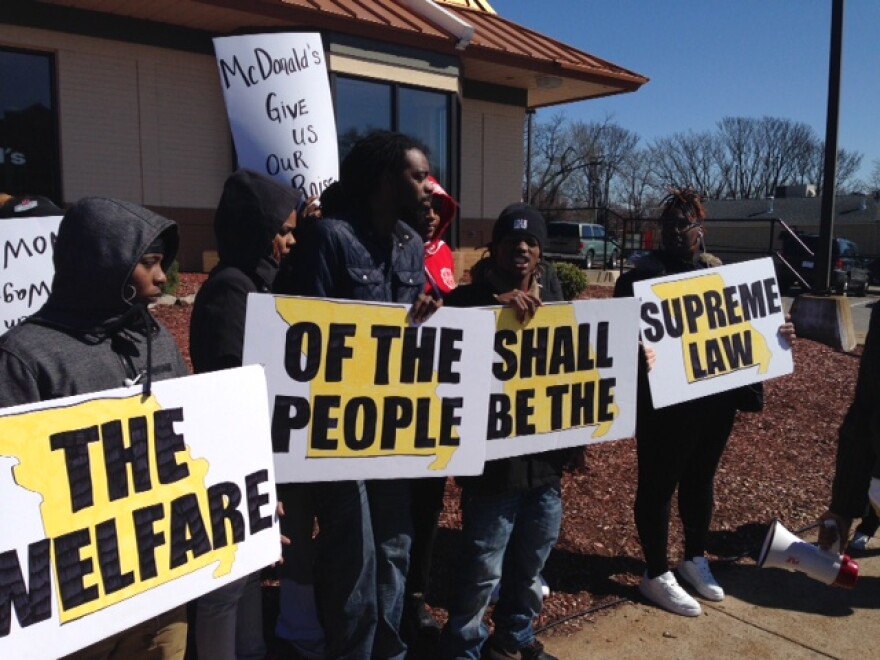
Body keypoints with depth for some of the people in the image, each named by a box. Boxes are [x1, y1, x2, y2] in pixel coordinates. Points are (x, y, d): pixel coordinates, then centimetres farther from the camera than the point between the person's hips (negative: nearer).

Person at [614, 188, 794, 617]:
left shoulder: (718, 271, 10)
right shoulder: (644, 275, -9)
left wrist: (774, 335, 4)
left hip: (716, 398, 7)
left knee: (701, 479, 20)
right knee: (659, 484, 6)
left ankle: (695, 558, 40)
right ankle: (656, 574, 21)